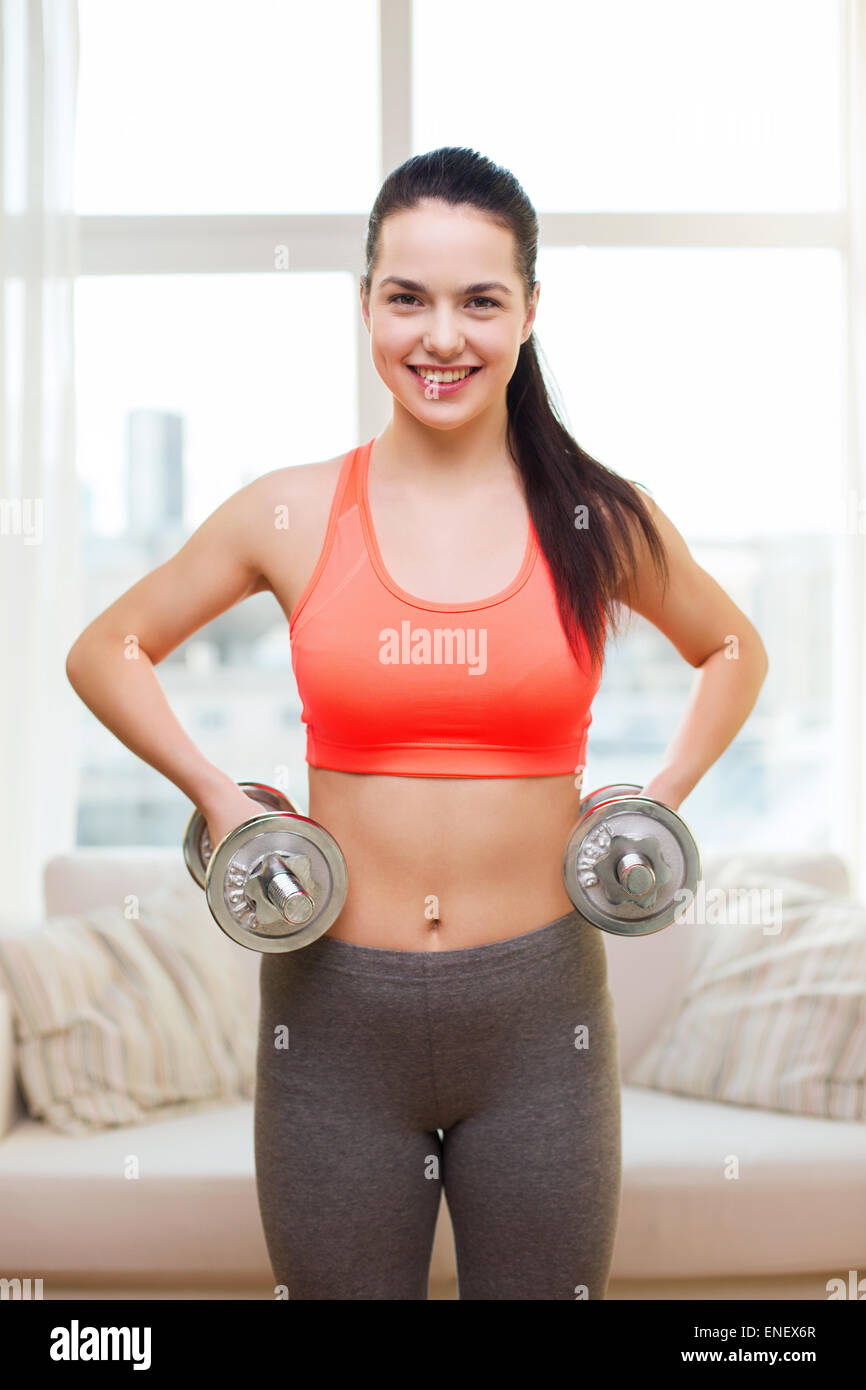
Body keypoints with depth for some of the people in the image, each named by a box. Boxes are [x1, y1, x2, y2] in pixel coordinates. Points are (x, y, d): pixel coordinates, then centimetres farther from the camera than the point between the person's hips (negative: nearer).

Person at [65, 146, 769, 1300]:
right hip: (334, 1013, 0)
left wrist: (661, 802, 3)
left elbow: (735, 652, 17)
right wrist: (216, 796, -1)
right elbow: (105, 653, 11)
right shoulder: (291, 515, -2)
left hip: (540, 1015, 0)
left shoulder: (600, 521, -1)